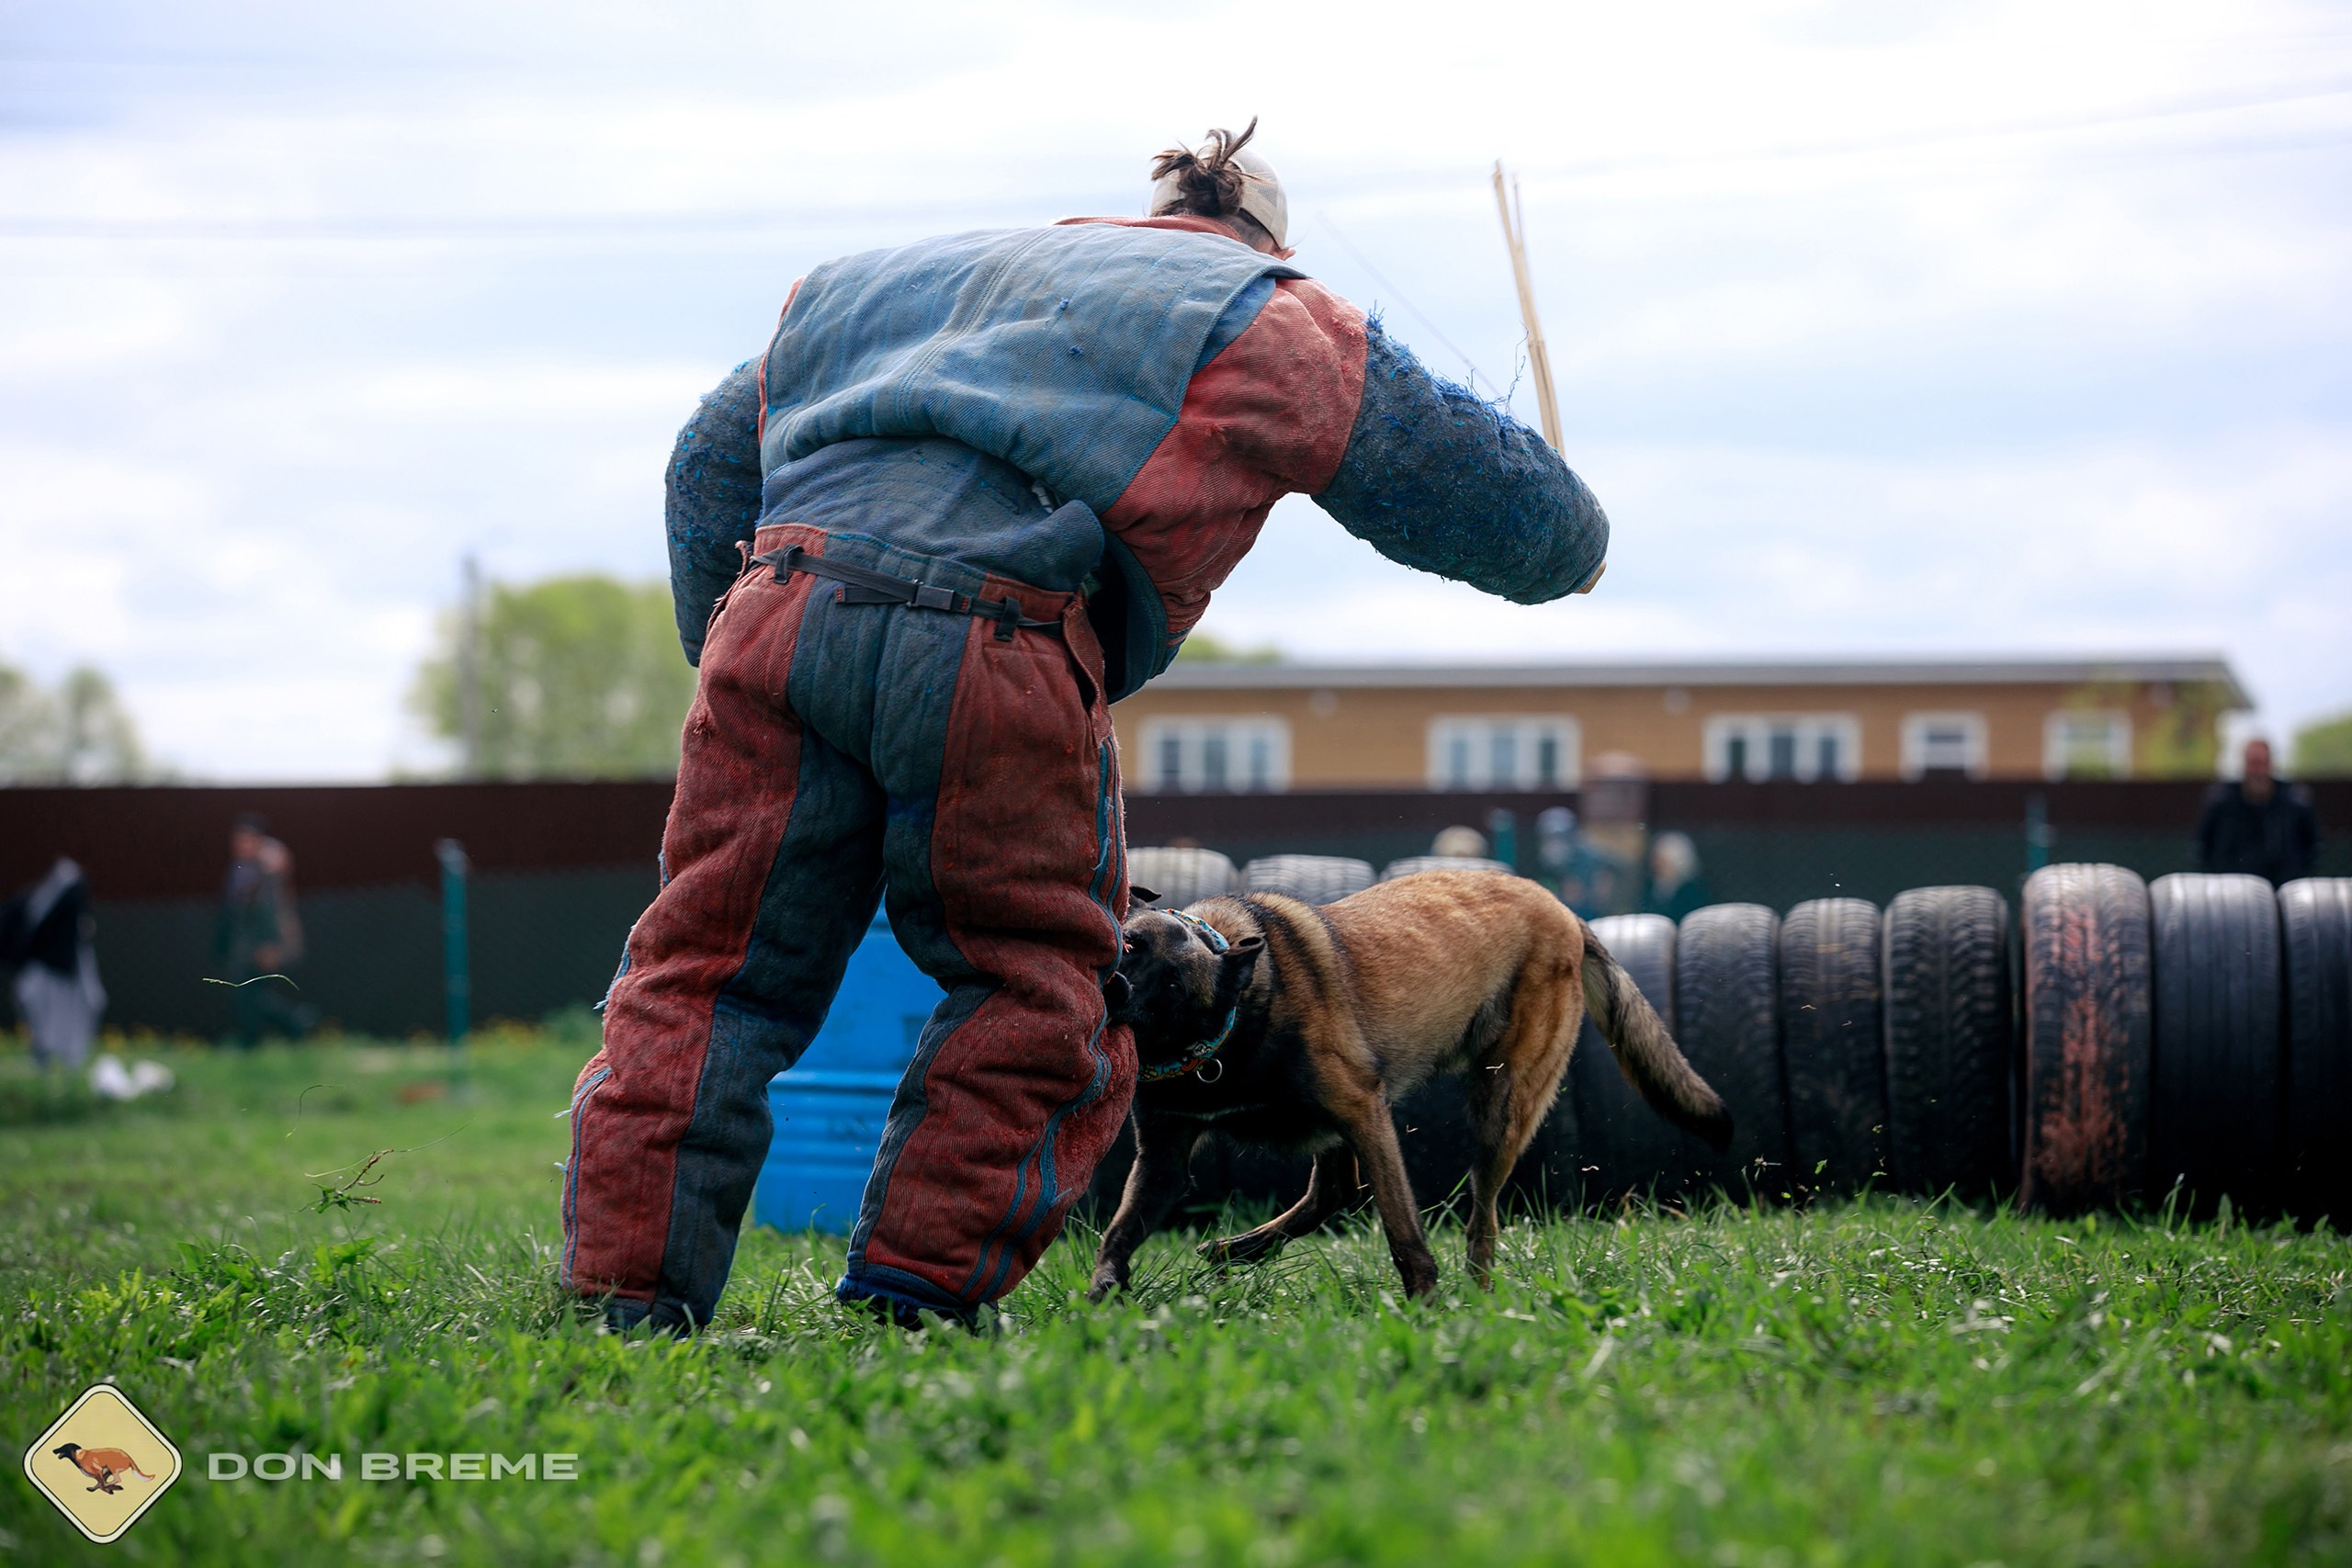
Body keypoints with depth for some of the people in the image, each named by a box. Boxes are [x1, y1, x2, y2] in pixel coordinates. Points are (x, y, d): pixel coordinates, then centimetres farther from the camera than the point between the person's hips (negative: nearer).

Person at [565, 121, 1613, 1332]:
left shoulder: (882, 282, 35)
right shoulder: (1267, 324, 21)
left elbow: (711, 460, 36)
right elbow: (1512, 510, 26)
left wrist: (716, 642, 40)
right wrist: (1569, 546, 48)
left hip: (779, 609, 4)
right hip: (990, 657, -4)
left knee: (710, 968, 9)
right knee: (1029, 985, 13)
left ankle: (628, 1294, 4)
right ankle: (915, 1292, 8)